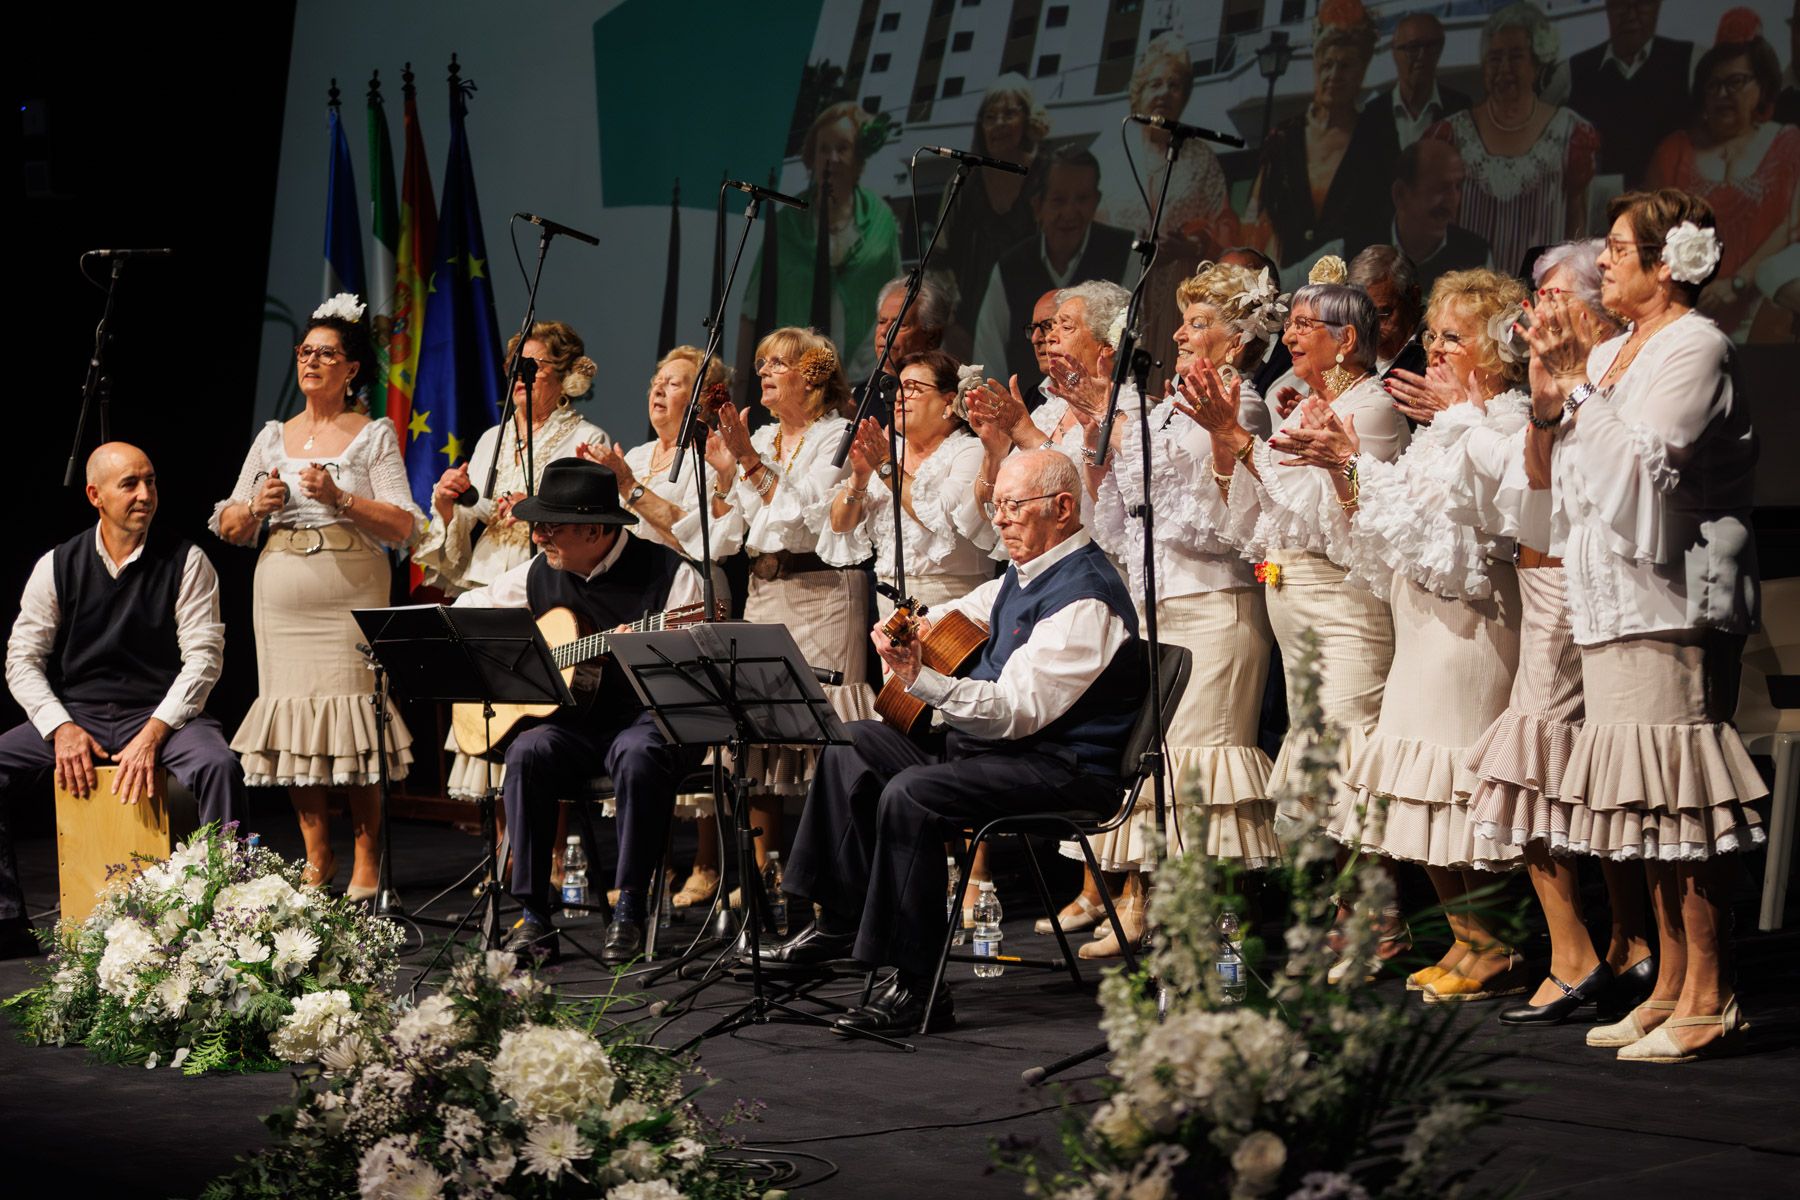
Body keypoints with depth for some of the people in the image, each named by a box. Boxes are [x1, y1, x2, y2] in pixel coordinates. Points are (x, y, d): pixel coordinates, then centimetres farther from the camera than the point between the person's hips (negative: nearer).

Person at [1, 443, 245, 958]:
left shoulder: (185, 562, 0)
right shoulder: (57, 566, 5)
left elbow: (203, 656, -7)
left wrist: (153, 732, -20)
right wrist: (62, 729, -12)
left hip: (161, 715, -2)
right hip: (76, 715, 2)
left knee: (219, 766, -34)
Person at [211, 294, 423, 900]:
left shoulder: (374, 436, 4)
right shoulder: (273, 437, 15)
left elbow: (405, 527, -5)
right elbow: (229, 527, 16)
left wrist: (339, 498, -16)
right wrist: (258, 506, -5)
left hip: (352, 595, -4)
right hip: (282, 597, 4)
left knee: (354, 724, -9)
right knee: (292, 719, 1)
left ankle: (366, 865, -1)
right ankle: (317, 858, 13)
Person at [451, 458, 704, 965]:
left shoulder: (668, 572, -7)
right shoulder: (541, 574, 9)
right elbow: (470, 605, 25)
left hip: (652, 718, -4)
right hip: (574, 721, 4)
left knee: (638, 757, -38)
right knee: (526, 754, -28)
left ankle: (629, 910, -26)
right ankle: (533, 917, -24)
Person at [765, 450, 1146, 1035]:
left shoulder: (1084, 597, -20)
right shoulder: (1023, 574, 13)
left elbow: (1017, 711, -27)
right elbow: (967, 612, 35)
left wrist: (921, 679, -35)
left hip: (1062, 766, -11)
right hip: (986, 741, 11)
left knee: (910, 795, -31)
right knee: (851, 747, 11)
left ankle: (915, 986, -27)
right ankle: (840, 917, 12)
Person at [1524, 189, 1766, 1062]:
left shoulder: (1695, 347, -6)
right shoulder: (1610, 354, 19)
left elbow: (1641, 462, -18)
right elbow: (1544, 473, 17)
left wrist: (1583, 383, -12)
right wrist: (1548, 397, 1)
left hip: (1671, 600, -9)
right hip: (1610, 602, 9)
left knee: (1681, 794, -11)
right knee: (1651, 797, 9)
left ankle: (1708, 1002, -9)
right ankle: (1671, 988, 13)